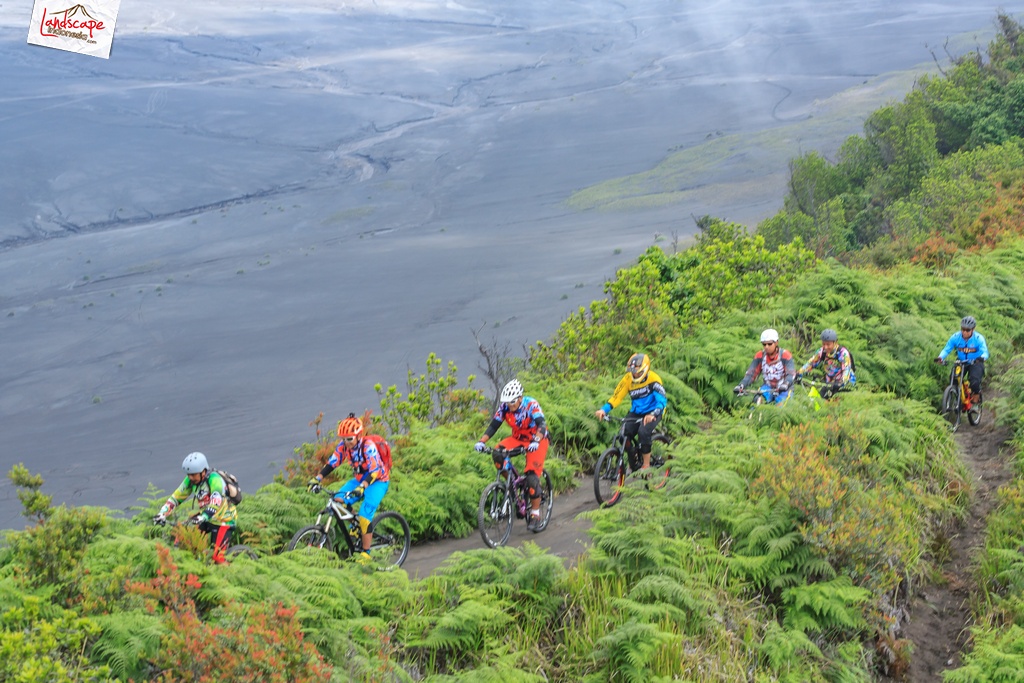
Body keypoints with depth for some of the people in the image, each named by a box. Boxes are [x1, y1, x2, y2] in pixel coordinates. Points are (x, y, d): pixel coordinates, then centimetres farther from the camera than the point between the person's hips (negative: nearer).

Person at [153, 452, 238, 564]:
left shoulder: (214, 480, -27)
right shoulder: (190, 480, -5)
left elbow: (216, 503, -39)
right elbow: (176, 497, -4)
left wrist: (202, 517, -54)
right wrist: (163, 513, -18)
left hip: (223, 521, -7)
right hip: (207, 519, 7)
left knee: (217, 556, -15)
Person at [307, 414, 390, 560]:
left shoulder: (368, 446, -28)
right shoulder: (344, 445, -11)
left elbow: (374, 471, -34)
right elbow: (332, 463, -9)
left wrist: (362, 487, -48)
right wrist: (317, 478, -22)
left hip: (377, 481, -7)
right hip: (359, 479, 7)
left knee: (364, 517, -19)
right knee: (338, 500, -15)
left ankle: (365, 553, -9)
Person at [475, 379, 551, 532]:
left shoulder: (531, 405, -25)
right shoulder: (504, 407, -13)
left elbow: (541, 424, -37)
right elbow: (494, 425, -15)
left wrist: (536, 441, -55)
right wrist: (482, 441, -31)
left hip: (537, 440, -4)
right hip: (518, 438, 4)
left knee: (532, 476, -16)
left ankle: (535, 515, -5)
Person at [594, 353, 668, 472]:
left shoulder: (653, 379, -20)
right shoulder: (628, 379, -9)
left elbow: (662, 400, -26)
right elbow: (616, 396, -10)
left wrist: (652, 414, -45)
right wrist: (603, 410, -27)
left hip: (652, 413, -4)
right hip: (635, 413, 4)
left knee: (643, 432, -31)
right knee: (624, 435, -17)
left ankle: (646, 465, -14)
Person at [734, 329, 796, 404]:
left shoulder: (785, 355, -15)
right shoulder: (760, 356, -4)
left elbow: (791, 374, -23)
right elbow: (751, 373, -8)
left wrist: (785, 385, -45)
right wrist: (741, 385, -26)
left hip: (783, 389, -3)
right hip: (768, 387, 3)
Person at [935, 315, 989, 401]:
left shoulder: (978, 338, -21)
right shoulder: (955, 337, -14)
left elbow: (985, 352, -30)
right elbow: (946, 349, -15)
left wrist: (982, 358, -55)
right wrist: (940, 357, -37)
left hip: (975, 363, -3)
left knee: (975, 382, -24)